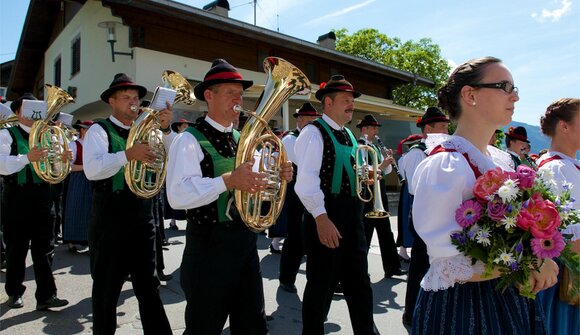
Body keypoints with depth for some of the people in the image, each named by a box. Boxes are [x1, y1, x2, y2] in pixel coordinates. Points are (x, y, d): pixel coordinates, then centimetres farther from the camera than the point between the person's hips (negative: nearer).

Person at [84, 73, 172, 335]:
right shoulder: (99, 130, -4)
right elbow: (92, 169, -21)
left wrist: (165, 129, -14)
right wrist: (127, 155, -35)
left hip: (142, 219, 4)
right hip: (110, 220, -4)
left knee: (149, 286, 12)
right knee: (106, 288, 11)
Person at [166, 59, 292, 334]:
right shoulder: (190, 140, -11)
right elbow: (177, 195, -24)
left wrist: (279, 177, -3)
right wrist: (227, 180, -33)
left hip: (246, 241, 7)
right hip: (209, 245, -6)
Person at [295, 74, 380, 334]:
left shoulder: (349, 135, 16)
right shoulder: (313, 132, -11)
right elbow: (306, 180, -20)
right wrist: (321, 218, -24)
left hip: (352, 214, 8)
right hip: (327, 216, -8)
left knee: (359, 281, 17)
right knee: (321, 283, 5)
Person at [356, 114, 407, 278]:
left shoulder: (375, 147, 16)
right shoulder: (360, 146, -11)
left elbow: (386, 171, 16)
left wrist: (388, 161, -2)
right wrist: (381, 165, -27)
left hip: (380, 194, 9)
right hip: (367, 196, -9)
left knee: (385, 232, 13)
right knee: (365, 233, 0)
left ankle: (392, 267, 22)